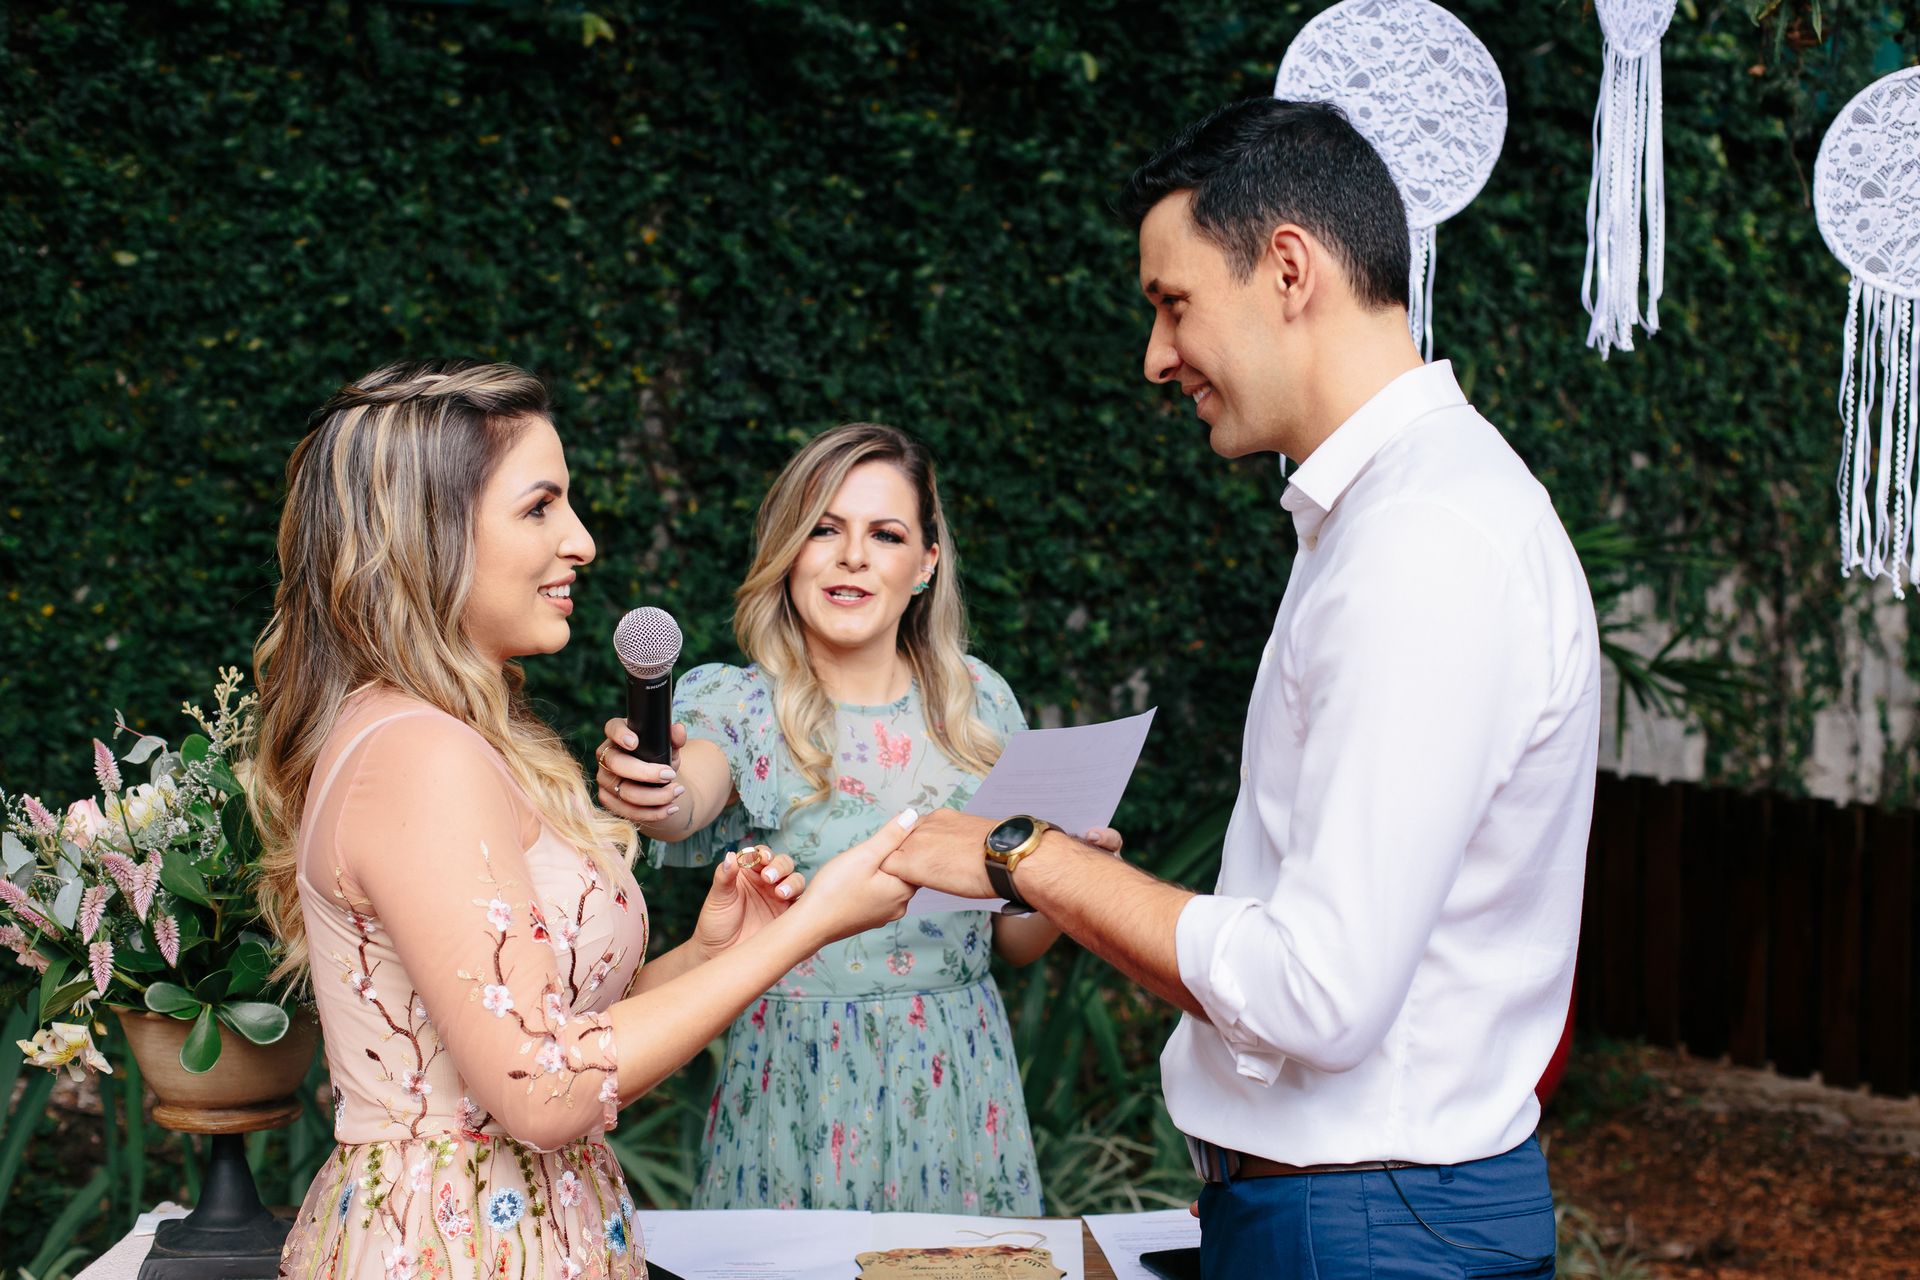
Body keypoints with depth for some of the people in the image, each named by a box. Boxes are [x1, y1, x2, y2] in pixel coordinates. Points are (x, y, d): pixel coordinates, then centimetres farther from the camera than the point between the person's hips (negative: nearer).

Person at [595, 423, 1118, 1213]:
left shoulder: (978, 701, 4)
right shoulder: (738, 705, -4)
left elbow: (1016, 940, 9)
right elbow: (687, 798, -28)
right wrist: (649, 795, -50)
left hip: (957, 1082, 2)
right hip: (800, 1085, -2)